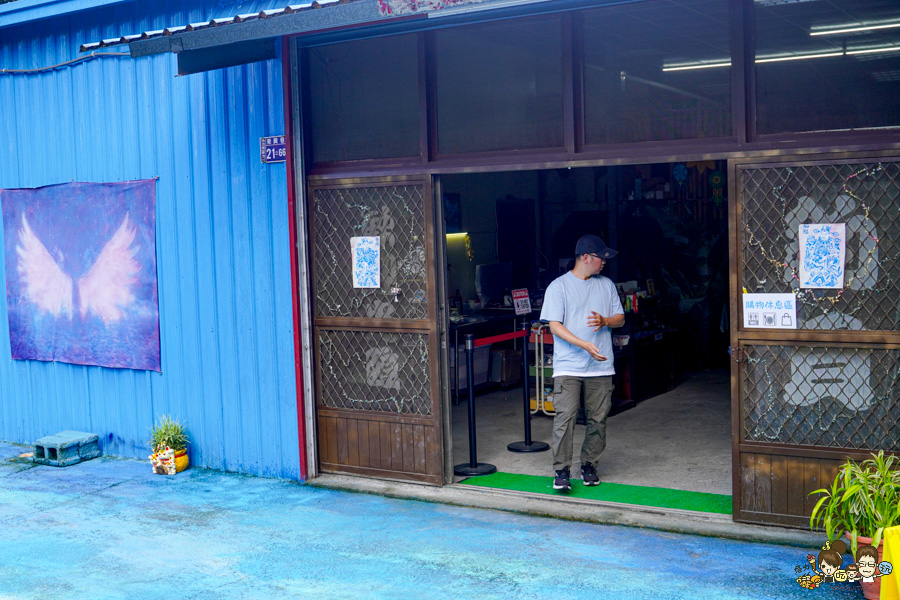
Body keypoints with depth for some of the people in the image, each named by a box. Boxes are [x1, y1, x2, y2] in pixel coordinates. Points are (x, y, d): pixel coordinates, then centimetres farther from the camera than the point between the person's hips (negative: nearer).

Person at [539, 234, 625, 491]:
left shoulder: (606, 285, 13)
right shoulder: (558, 286, -2)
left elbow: (620, 318, 16)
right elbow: (555, 326, -7)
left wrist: (604, 321, -8)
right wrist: (585, 345, -18)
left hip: (601, 366, 4)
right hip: (568, 366, -4)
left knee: (598, 418, 5)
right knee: (565, 417, -11)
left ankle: (589, 465, 20)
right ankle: (562, 470, -5)